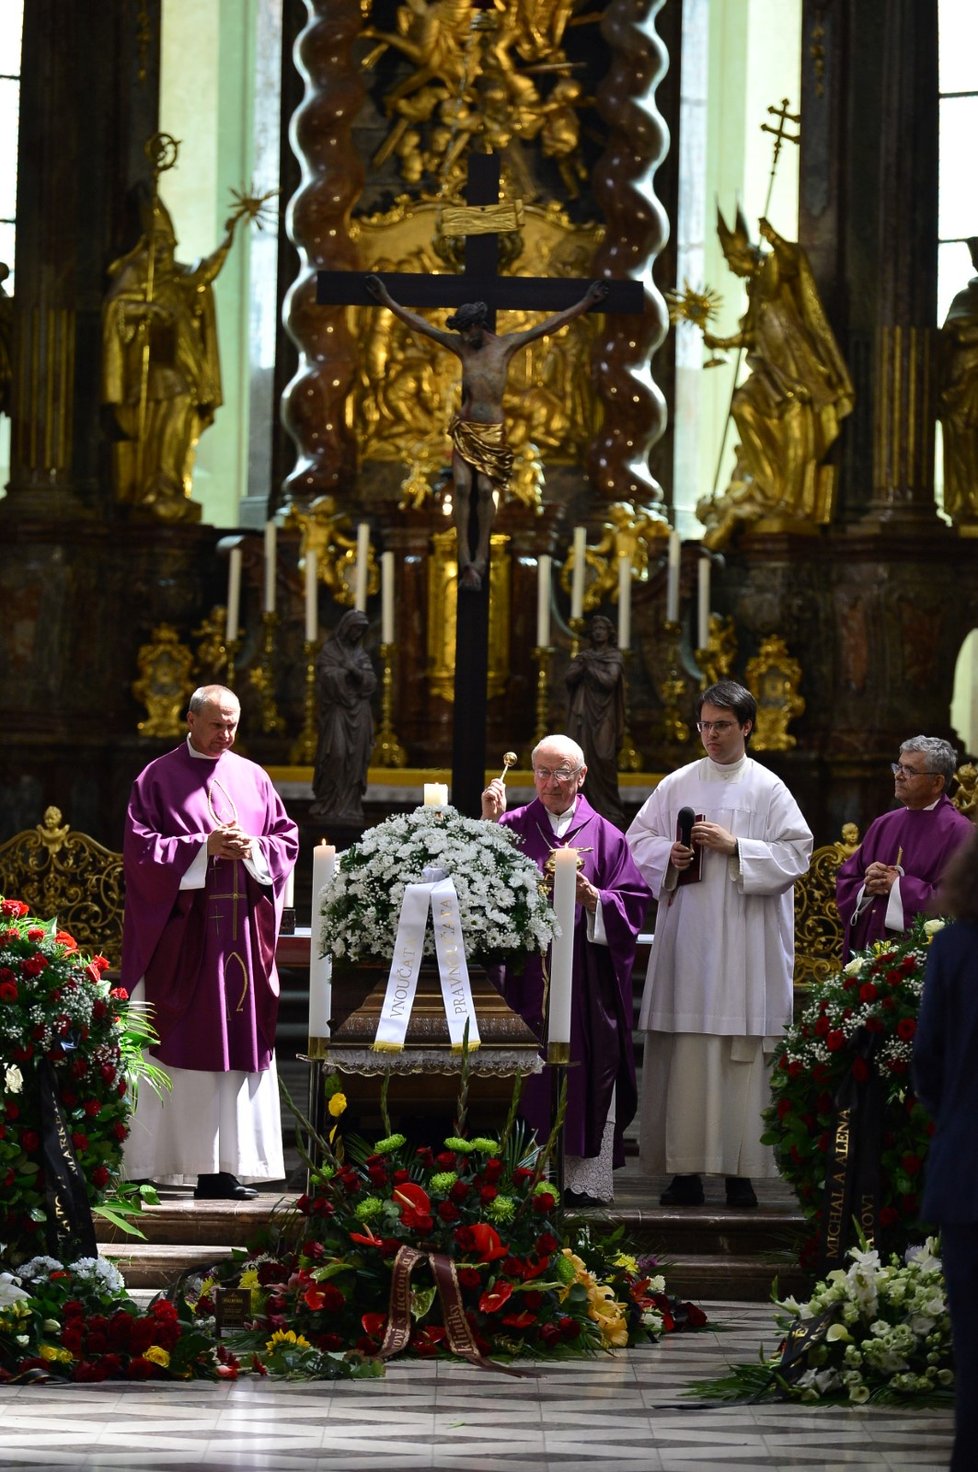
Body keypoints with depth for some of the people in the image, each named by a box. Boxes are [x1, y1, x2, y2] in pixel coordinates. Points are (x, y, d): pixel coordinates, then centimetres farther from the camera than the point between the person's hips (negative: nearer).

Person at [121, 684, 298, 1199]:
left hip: (242, 937, 4)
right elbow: (142, 848, -7)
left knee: (237, 1050, 0)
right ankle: (154, 1167, -5)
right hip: (179, 938, -4)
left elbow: (287, 840, 12)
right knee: (175, 1048, -6)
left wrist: (254, 848, -9)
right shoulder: (158, 779, 1)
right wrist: (206, 847, -15)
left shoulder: (252, 778, 13)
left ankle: (222, 1167, 0)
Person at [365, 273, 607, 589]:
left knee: (485, 489, -9)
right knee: (462, 486, -12)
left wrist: (585, 303, 1)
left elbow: (548, 326, 3)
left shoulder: (506, 344, 2)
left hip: (493, 431, -1)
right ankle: (466, 560, -13)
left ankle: (480, 557, -1)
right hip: (465, 428, 1)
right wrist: (387, 301, 7)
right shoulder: (461, 346, 6)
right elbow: (420, 325, 8)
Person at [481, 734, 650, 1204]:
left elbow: (631, 905, 6)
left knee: (585, 1080, -2)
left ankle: (583, 1179, 1)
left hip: (586, 982, 0)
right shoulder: (513, 827, 10)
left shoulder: (604, 836, 10)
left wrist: (592, 898, -12)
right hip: (527, 970, 0)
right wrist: (489, 823, -10)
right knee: (528, 1079, -4)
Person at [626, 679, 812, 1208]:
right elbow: (638, 837, 15)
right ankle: (685, 1168, 0)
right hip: (687, 935, 2)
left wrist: (735, 847, -13)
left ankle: (740, 1170, -2)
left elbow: (796, 852, -3)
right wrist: (668, 854, -5)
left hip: (747, 941, -2)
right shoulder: (677, 785, 11)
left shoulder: (768, 789, 4)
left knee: (744, 1056, -4)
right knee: (684, 1054, -3)